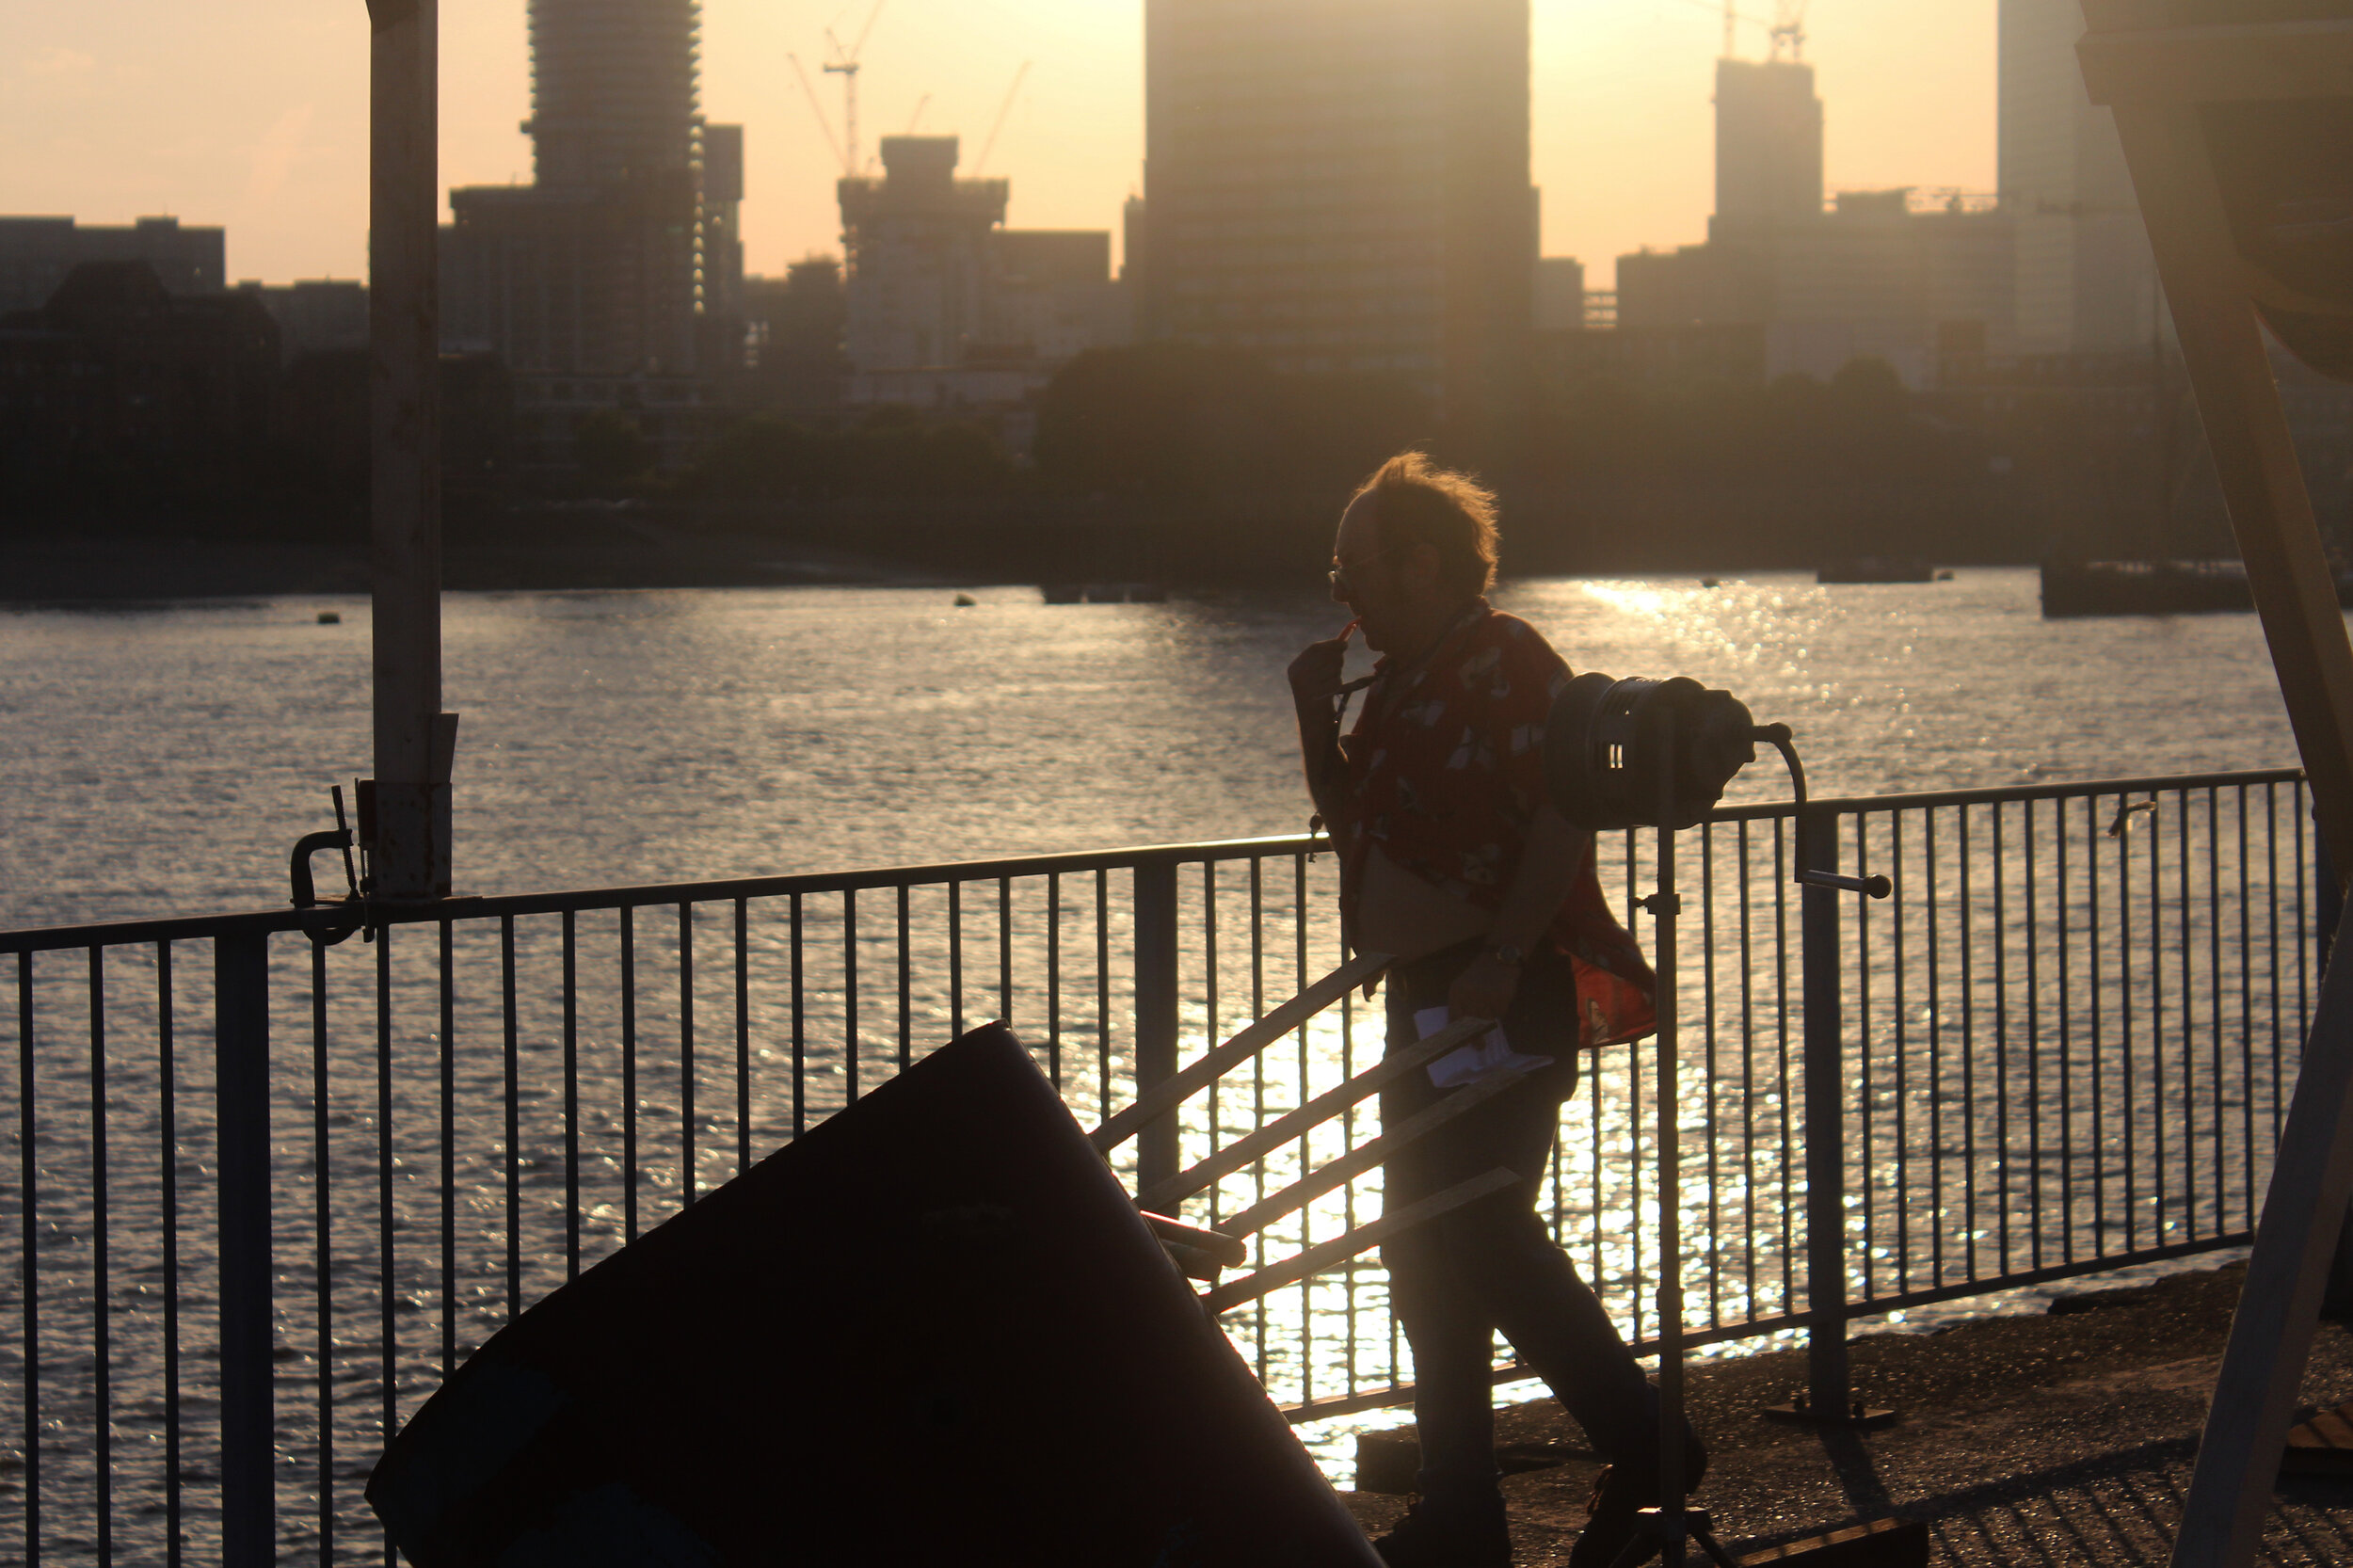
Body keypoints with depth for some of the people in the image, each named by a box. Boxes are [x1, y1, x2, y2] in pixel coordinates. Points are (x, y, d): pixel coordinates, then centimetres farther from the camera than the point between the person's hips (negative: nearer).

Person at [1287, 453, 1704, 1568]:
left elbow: (1565, 813, -20)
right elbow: (1351, 818, 24)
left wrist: (1500, 961, -25)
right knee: (1427, 1249, 9)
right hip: (1430, 997, 10)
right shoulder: (1402, 682, 17)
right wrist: (1317, 716, 8)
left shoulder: (1504, 663, -11)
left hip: (1509, 999, -10)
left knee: (1479, 1234, -13)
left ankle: (1644, 1443, -1)